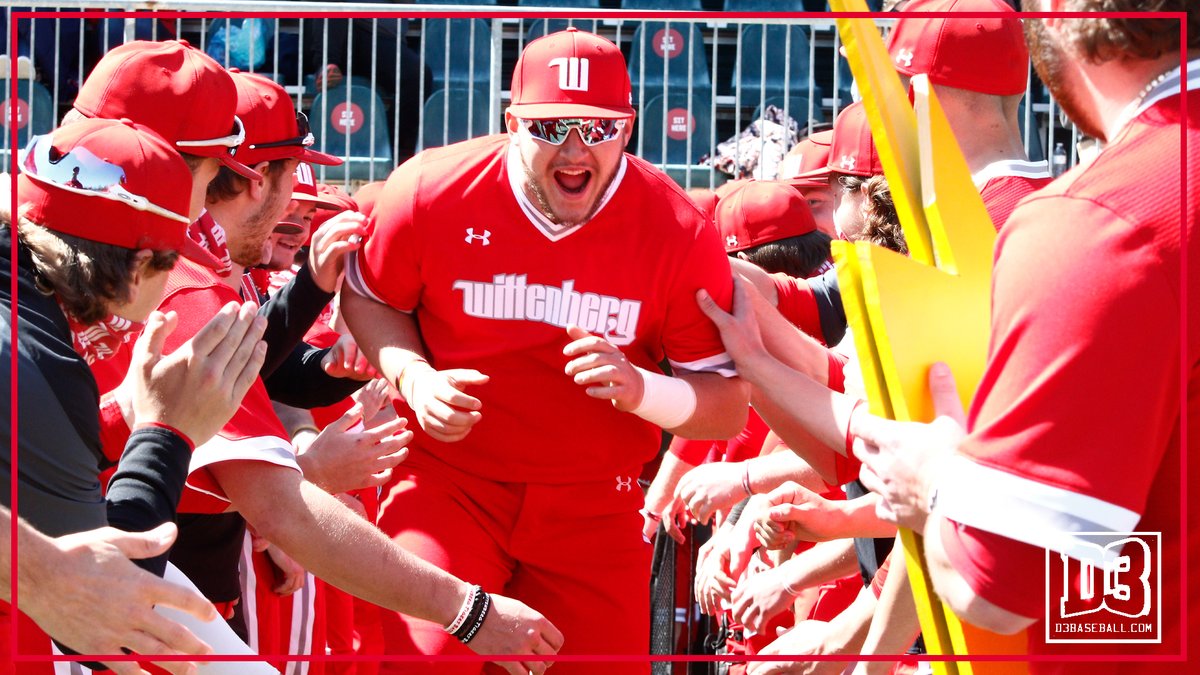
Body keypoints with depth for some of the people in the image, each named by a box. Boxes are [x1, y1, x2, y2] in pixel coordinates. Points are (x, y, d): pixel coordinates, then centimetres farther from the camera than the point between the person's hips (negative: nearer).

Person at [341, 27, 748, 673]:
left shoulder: (680, 233, -12)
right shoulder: (431, 192, -12)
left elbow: (730, 407, -7)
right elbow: (368, 297, 8)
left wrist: (640, 389, -27)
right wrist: (413, 378, -11)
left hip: (594, 510, 1)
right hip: (449, 485, -1)